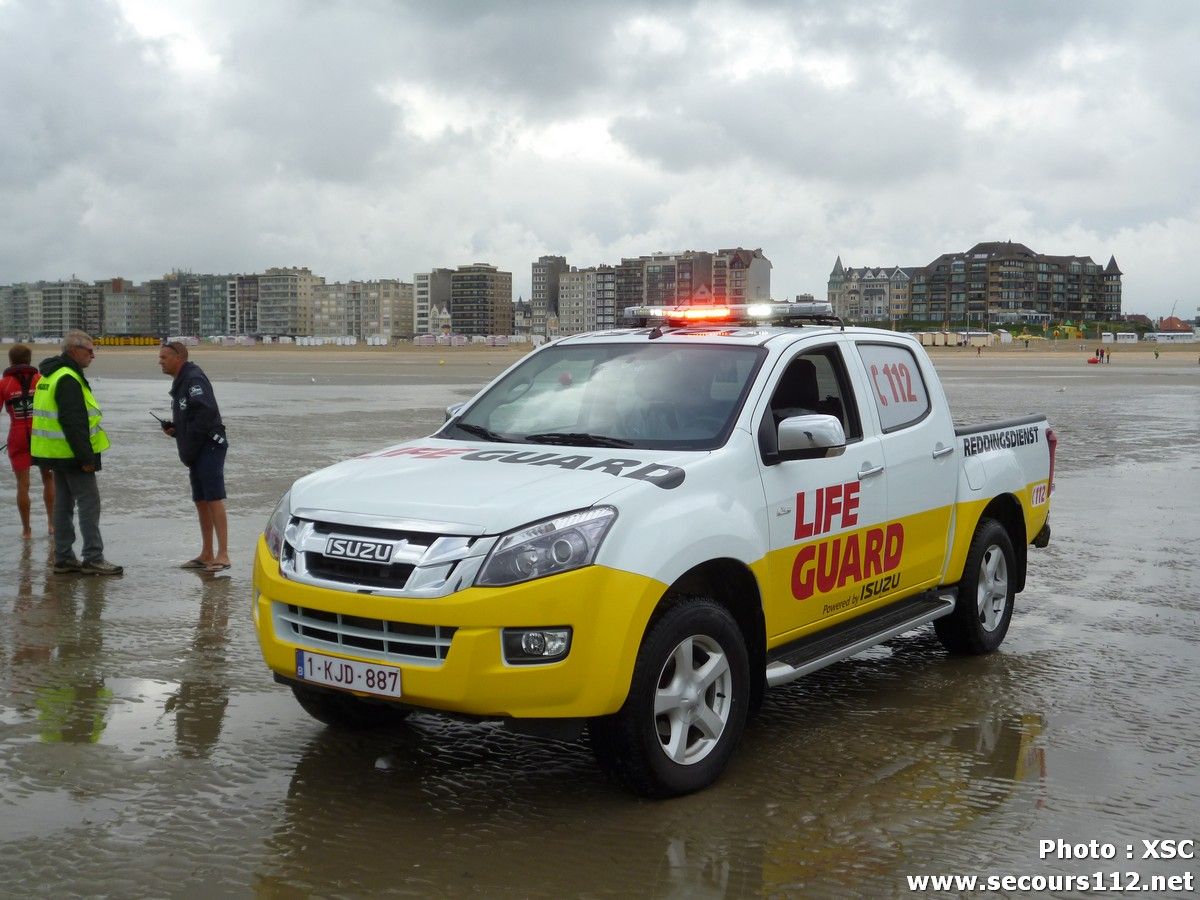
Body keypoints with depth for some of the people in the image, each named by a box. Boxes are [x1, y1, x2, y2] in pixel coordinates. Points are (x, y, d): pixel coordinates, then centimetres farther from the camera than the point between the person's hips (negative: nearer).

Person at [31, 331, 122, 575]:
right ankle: (93, 559, -5)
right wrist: (86, 457, -21)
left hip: (58, 454, 10)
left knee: (64, 504, 13)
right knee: (89, 502, -6)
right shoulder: (68, 379, -18)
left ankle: (63, 558, 17)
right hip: (71, 454, -10)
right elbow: (73, 422, -23)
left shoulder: (50, 375, 16)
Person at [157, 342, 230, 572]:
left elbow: (205, 413, -23)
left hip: (209, 447, -10)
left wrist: (189, 449, -18)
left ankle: (223, 555, -12)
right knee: (201, 501, 11)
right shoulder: (180, 383, 20)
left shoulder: (194, 379, -12)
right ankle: (206, 555, 16)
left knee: (214, 498, -12)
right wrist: (173, 429, 7)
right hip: (197, 452, 10)